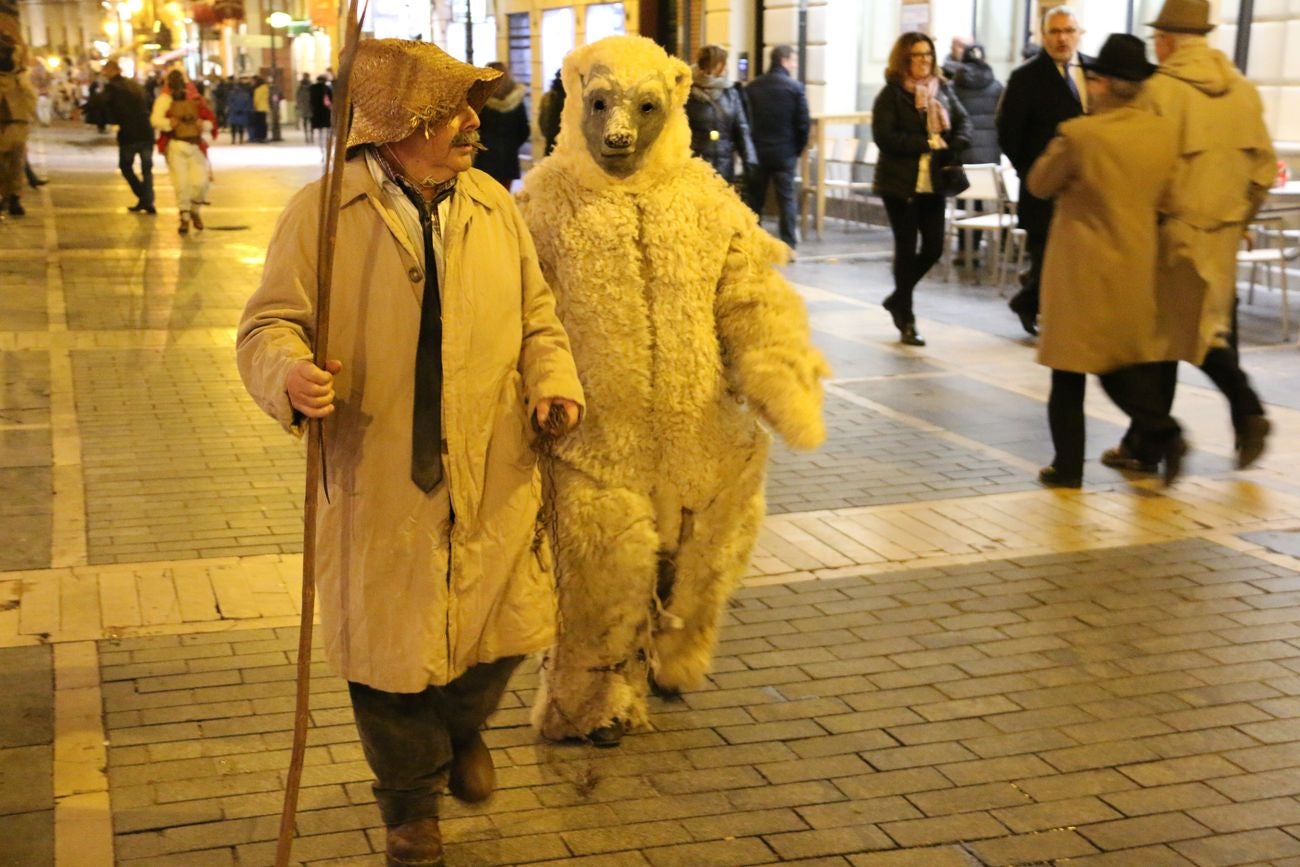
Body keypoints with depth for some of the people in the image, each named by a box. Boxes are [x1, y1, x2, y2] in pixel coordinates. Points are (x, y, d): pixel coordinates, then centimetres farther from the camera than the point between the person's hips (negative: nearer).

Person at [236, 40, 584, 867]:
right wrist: (290, 375, -28)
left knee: (500, 633, 14)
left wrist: (554, 376, -5)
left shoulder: (495, 206, 6)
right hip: (381, 484, -3)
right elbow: (269, 323, -6)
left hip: (495, 482, 3)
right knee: (393, 652, 8)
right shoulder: (321, 213, -7)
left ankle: (463, 728, 49)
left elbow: (535, 313, 14)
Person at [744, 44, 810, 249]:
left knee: (754, 199, 10)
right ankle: (789, 245, 0)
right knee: (787, 198, 3)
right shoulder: (795, 87, -8)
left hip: (756, 151, 3)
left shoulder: (752, 87, 2)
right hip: (785, 153, -3)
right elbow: (803, 123, -9)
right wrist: (799, 148, 5)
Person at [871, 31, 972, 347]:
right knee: (907, 248, 1)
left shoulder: (943, 89, 10)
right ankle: (906, 321, 11)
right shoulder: (891, 95, -6)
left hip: (934, 182, 5)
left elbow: (963, 123, 9)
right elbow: (885, 137, -15)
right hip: (900, 182, -5)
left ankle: (898, 298, 28)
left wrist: (953, 148, -12)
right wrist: (927, 143, -17)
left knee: (934, 247, 4)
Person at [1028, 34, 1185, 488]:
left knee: (1069, 372, 7)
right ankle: (1164, 432, -4)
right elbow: (1164, 198, 7)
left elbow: (1039, 184, -3)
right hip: (1136, 268, 5)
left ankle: (1068, 466, 13)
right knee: (1123, 366, 16)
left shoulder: (1079, 135, -17)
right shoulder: (1165, 133, -2)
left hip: (1081, 270, -5)